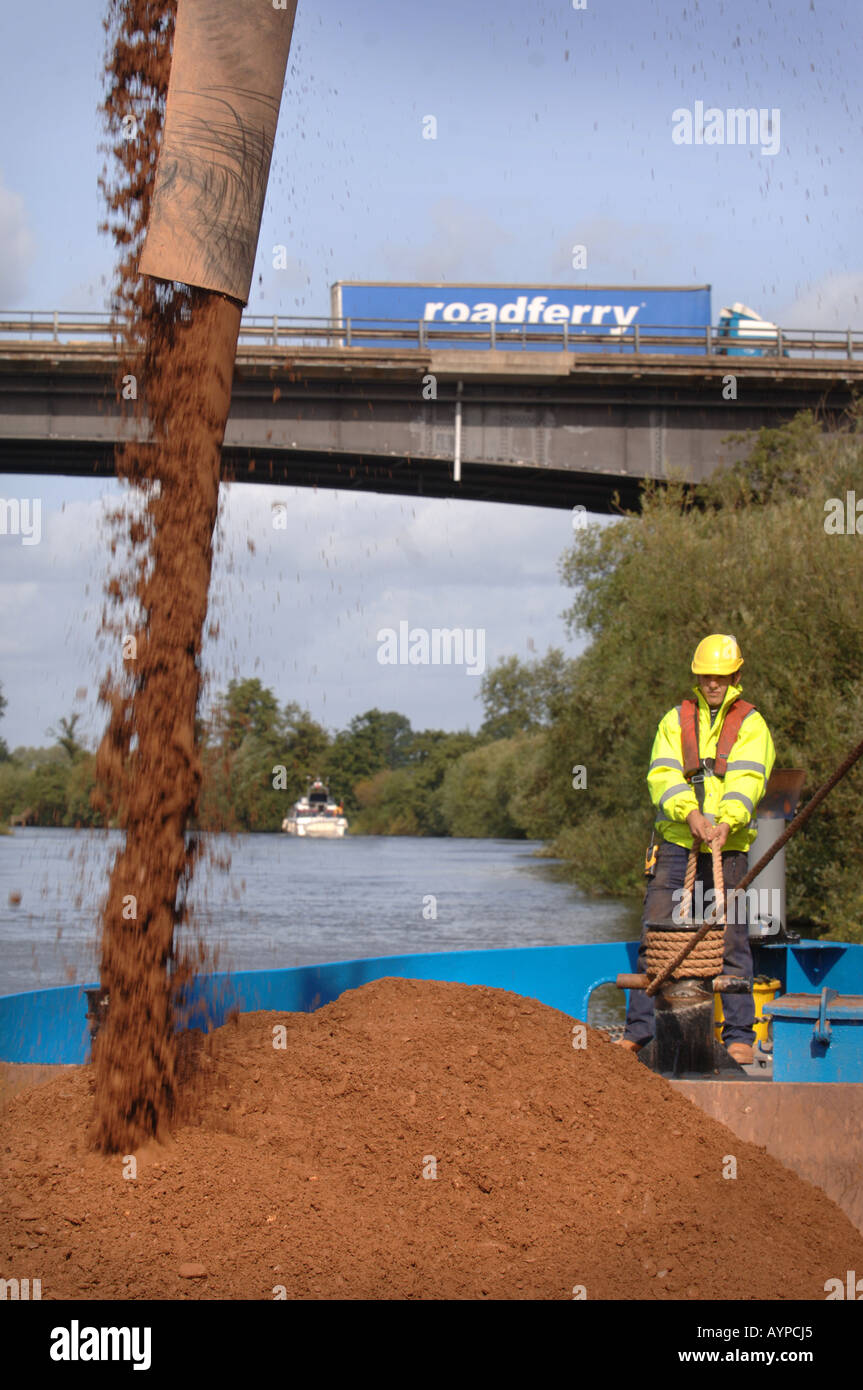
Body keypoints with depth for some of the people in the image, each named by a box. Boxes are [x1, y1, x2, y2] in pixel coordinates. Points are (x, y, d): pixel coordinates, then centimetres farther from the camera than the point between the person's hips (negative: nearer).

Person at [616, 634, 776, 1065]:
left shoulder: (751, 724, 5)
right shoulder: (675, 721, 12)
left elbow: (747, 780, -9)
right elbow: (663, 775, -2)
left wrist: (726, 822, -27)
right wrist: (690, 814, -20)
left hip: (727, 847, -2)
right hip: (676, 841, 2)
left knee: (730, 941, -2)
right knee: (654, 936, 1)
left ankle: (739, 1035, 4)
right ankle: (639, 1029, 9)